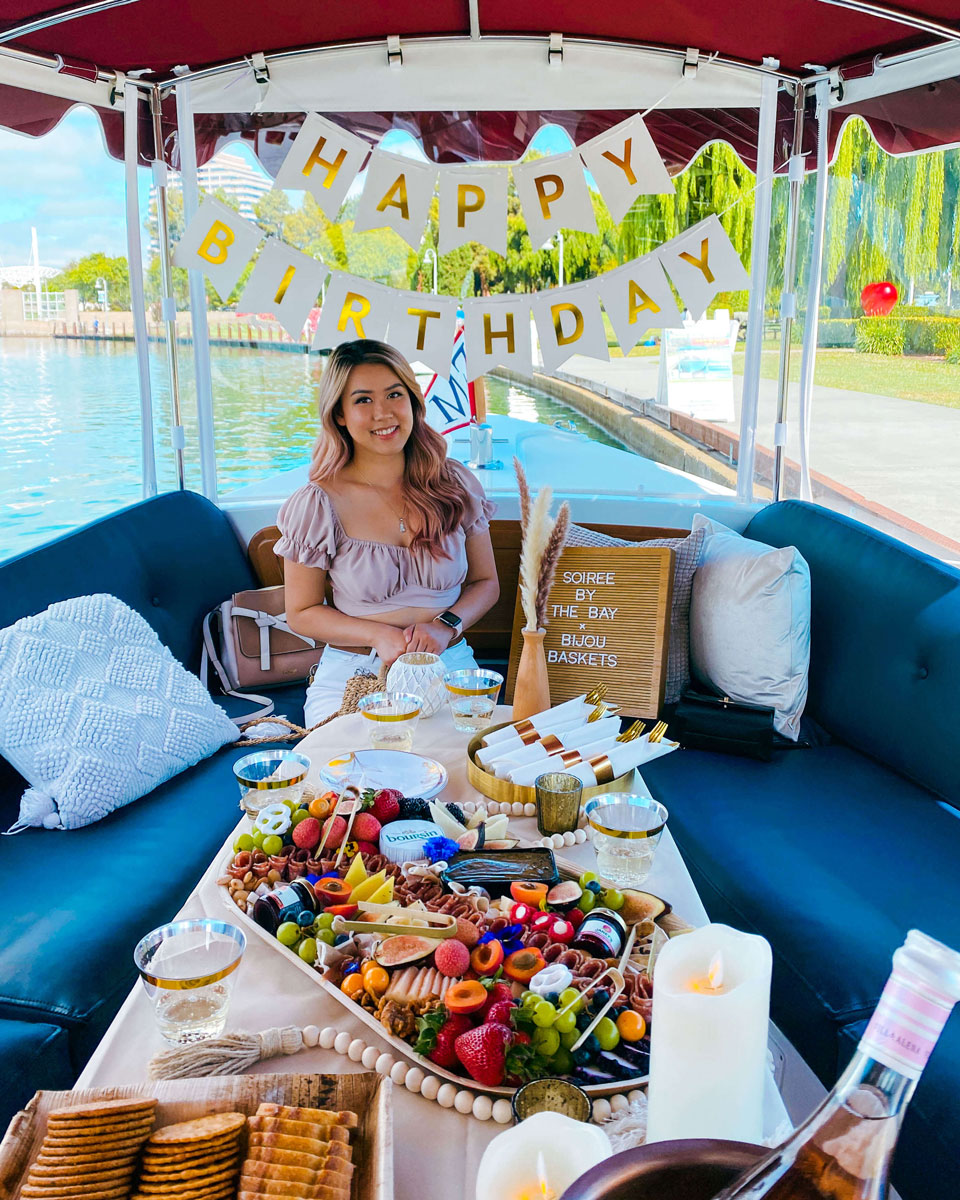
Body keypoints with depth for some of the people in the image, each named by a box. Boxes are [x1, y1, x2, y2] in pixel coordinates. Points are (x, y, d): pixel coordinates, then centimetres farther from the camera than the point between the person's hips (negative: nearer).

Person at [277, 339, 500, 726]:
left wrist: (445, 626, -10)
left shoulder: (455, 483, 3)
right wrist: (379, 636, -13)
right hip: (351, 672, -1)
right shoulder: (316, 505, -4)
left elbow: (485, 583, 11)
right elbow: (301, 613, 2)